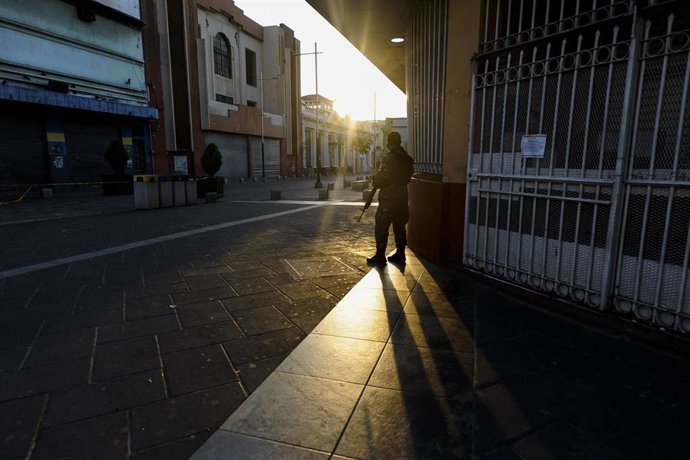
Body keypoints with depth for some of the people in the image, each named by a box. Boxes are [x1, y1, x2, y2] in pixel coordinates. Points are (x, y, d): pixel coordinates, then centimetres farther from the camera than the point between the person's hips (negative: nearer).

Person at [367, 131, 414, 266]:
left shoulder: (390, 158, -15)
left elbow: (381, 177, -17)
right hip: (402, 197, 8)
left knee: (381, 227, 0)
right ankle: (400, 254, 19)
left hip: (388, 199, -8)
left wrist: (374, 182, 2)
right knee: (399, 226, 14)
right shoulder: (407, 159, 9)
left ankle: (380, 256, 2)